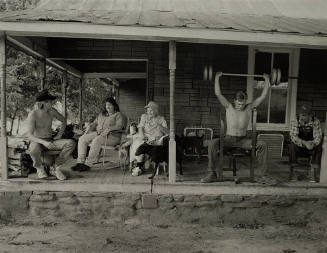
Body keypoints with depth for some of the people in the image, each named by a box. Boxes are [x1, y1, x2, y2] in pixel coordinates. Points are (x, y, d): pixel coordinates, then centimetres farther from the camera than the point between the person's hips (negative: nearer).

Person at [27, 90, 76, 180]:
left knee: (71, 143, -21)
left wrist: (59, 135, 0)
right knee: (34, 150, -42)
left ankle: (56, 168, -10)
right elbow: (29, 136, -23)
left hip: (50, 141, 4)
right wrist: (43, 142, -38)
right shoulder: (33, 114, -19)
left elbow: (63, 120, 13)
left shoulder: (52, 111, -5)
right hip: (37, 142, -4)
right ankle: (39, 168, -8)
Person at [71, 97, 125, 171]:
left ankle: (88, 164, -35)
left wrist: (108, 129, -25)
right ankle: (80, 162, -21)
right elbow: (94, 123, 24)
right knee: (82, 139, -17)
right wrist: (89, 128, 2)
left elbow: (119, 126, -10)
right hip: (98, 133, 7)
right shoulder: (101, 114, 26)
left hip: (112, 136, -7)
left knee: (96, 140, -37)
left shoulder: (118, 115, 6)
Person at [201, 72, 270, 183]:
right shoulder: (229, 107, -1)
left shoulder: (249, 108, 2)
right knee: (212, 143, -30)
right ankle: (212, 173, -24)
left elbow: (262, 96, 0)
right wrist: (217, 78, -10)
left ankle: (264, 173, -12)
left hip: (242, 140, 2)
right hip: (228, 139, -1)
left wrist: (267, 80, 0)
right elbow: (218, 94, -9)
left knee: (263, 145, -21)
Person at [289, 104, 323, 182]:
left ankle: (313, 172, -27)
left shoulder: (316, 122, -12)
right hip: (299, 148, 0)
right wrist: (304, 143, -42)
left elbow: (318, 137, -20)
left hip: (312, 149, 1)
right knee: (292, 145, -30)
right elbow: (293, 136, -24)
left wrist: (313, 143, -43)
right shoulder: (294, 122, -13)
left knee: (319, 147, -29)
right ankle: (292, 172, -27)